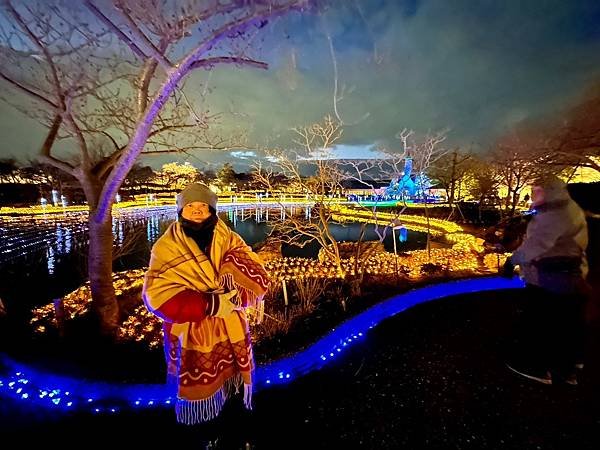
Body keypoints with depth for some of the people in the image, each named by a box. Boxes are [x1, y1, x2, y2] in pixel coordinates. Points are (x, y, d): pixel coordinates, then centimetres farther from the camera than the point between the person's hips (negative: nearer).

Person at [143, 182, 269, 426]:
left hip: (230, 333, 2)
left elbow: (258, 280, -10)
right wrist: (210, 304, -26)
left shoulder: (229, 240, -1)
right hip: (193, 337, -2)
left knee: (229, 383, 15)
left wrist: (232, 297, -29)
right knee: (200, 388, 11)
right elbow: (158, 295, -18)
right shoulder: (167, 248, -7)